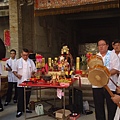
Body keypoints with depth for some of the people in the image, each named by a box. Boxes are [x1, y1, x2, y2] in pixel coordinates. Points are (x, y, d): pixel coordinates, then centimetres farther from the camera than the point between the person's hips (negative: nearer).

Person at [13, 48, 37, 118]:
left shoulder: (31, 61, 7)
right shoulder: (18, 61, 1)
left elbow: (34, 70, 13)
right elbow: (14, 70, 5)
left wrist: (33, 73, -6)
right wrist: (17, 75, -13)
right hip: (21, 82, -3)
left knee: (27, 96, 11)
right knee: (20, 97, -2)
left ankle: (25, 108, 26)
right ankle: (19, 110, 6)